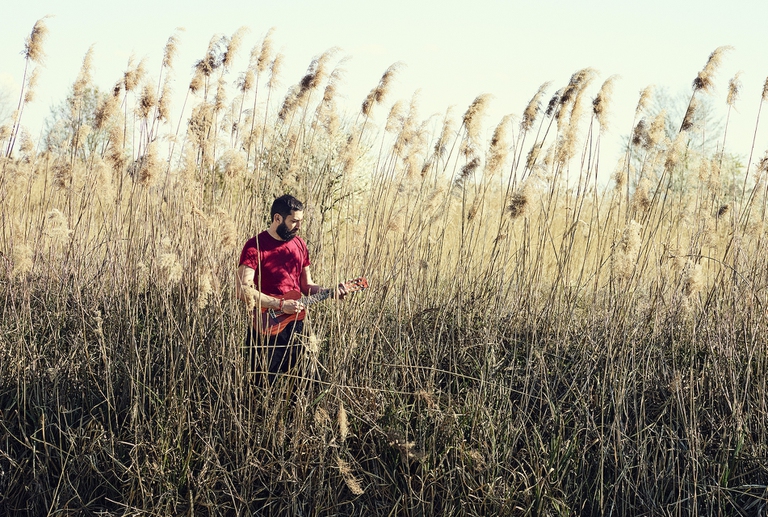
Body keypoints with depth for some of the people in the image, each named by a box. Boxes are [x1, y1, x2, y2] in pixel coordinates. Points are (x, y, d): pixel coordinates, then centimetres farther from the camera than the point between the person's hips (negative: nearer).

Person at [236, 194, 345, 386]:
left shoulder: (299, 244, 11)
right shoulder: (256, 246, -11)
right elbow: (243, 290, -19)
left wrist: (329, 292, -2)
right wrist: (281, 305, -21)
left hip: (296, 326, 6)